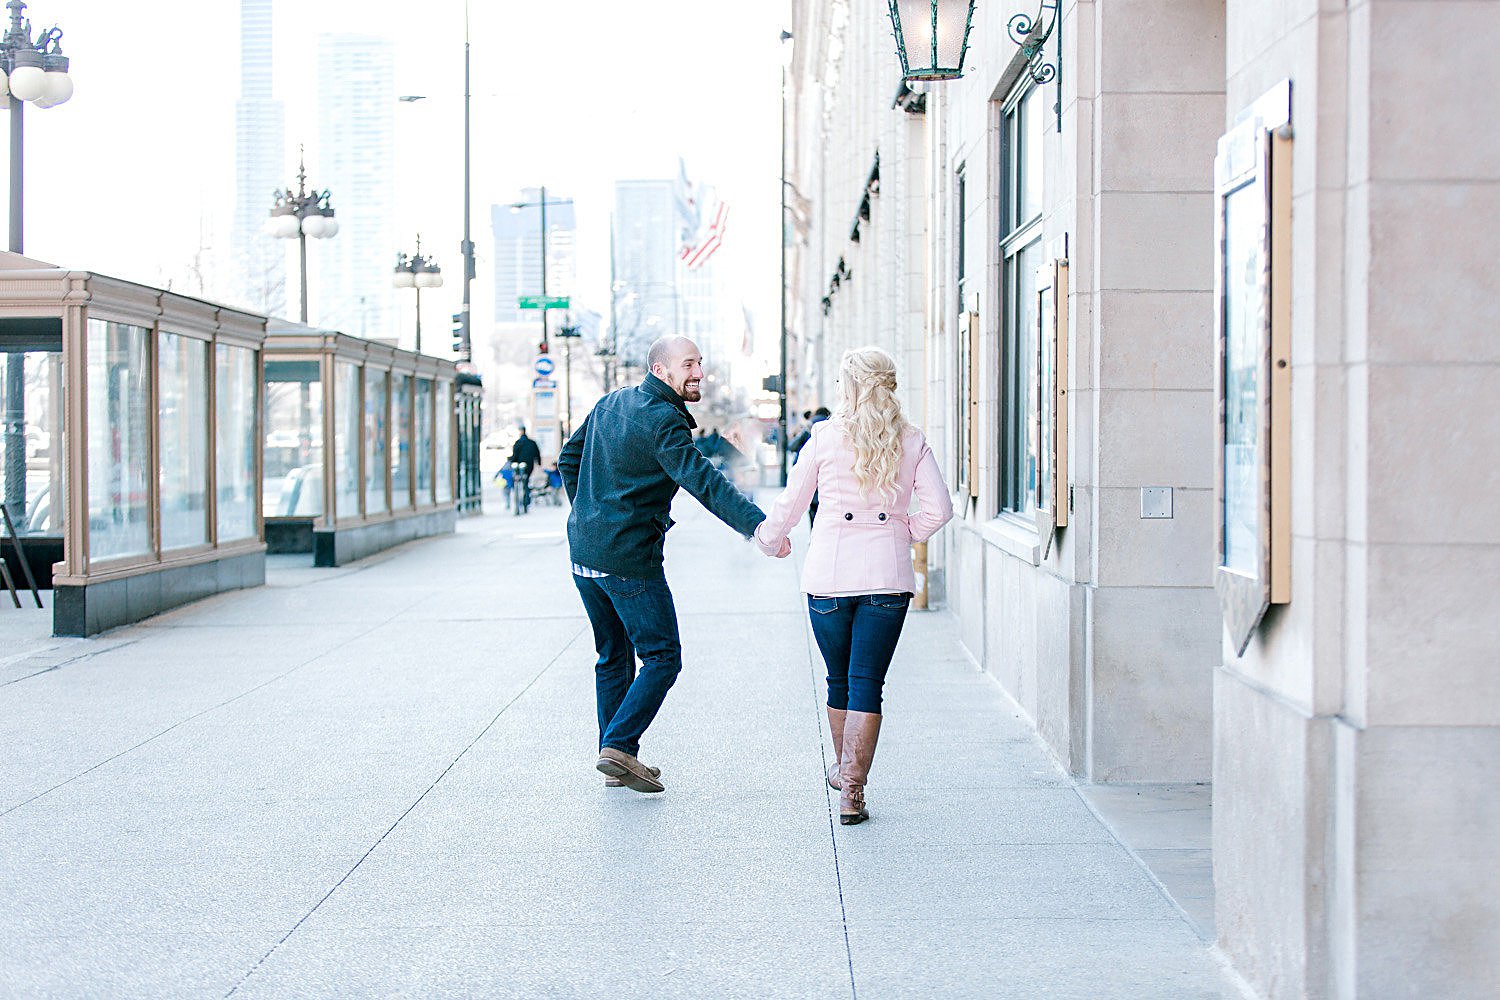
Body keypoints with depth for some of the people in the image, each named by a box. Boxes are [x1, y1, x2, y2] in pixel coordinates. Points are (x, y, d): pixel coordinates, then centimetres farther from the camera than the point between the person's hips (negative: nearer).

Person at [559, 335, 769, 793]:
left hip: (584, 550, 9)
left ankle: (615, 756, 21)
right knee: (662, 657, 1)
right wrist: (758, 525, -36)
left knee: (613, 657, 17)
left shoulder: (610, 402, 11)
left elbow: (568, 460, 20)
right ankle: (618, 747, -6)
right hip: (629, 559, -9)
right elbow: (705, 483, -28)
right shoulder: (662, 421, -16)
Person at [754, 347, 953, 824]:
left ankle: (843, 771, 35)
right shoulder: (911, 441, 2)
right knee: (867, 683, 1)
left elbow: (791, 502, 8)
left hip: (828, 572, 0)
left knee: (839, 679, 17)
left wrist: (770, 539, 27)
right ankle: (853, 790, -5)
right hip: (888, 575, 0)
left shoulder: (824, 436, -1)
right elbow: (938, 507, -4)